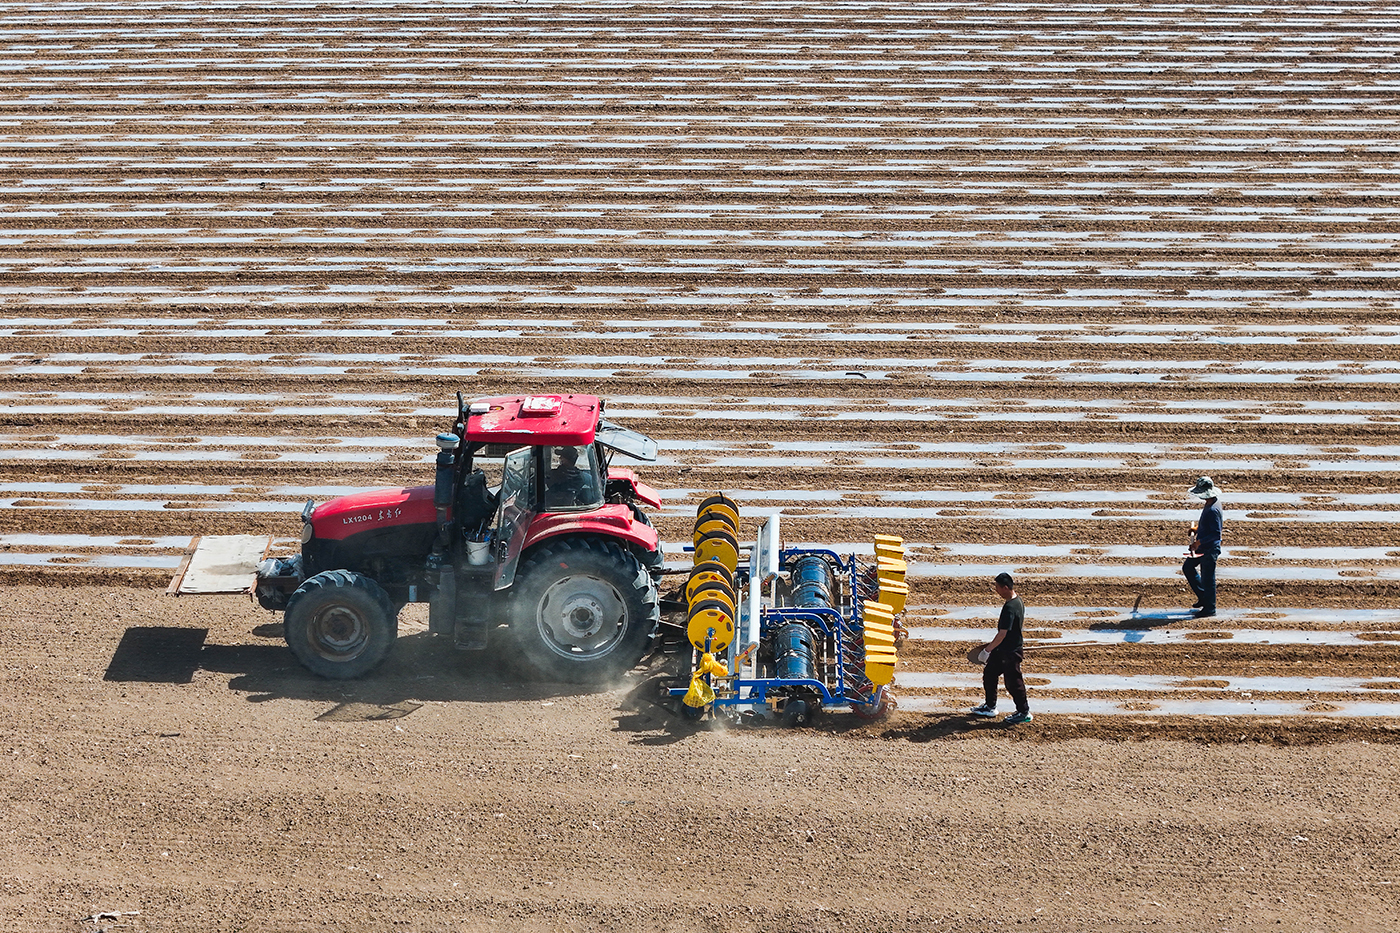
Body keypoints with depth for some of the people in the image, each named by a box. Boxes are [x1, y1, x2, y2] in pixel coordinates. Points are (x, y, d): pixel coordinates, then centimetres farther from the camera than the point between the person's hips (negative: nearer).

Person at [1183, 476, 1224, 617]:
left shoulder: (1213, 510, -28)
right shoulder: (1210, 504, 4)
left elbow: (1216, 534, -30)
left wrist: (1199, 542, -30)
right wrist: (1197, 529, 10)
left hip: (1210, 550, -11)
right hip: (1203, 547, 11)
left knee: (1207, 578, 2)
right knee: (1187, 567, 21)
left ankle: (1209, 608, 16)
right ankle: (1203, 597, 30)